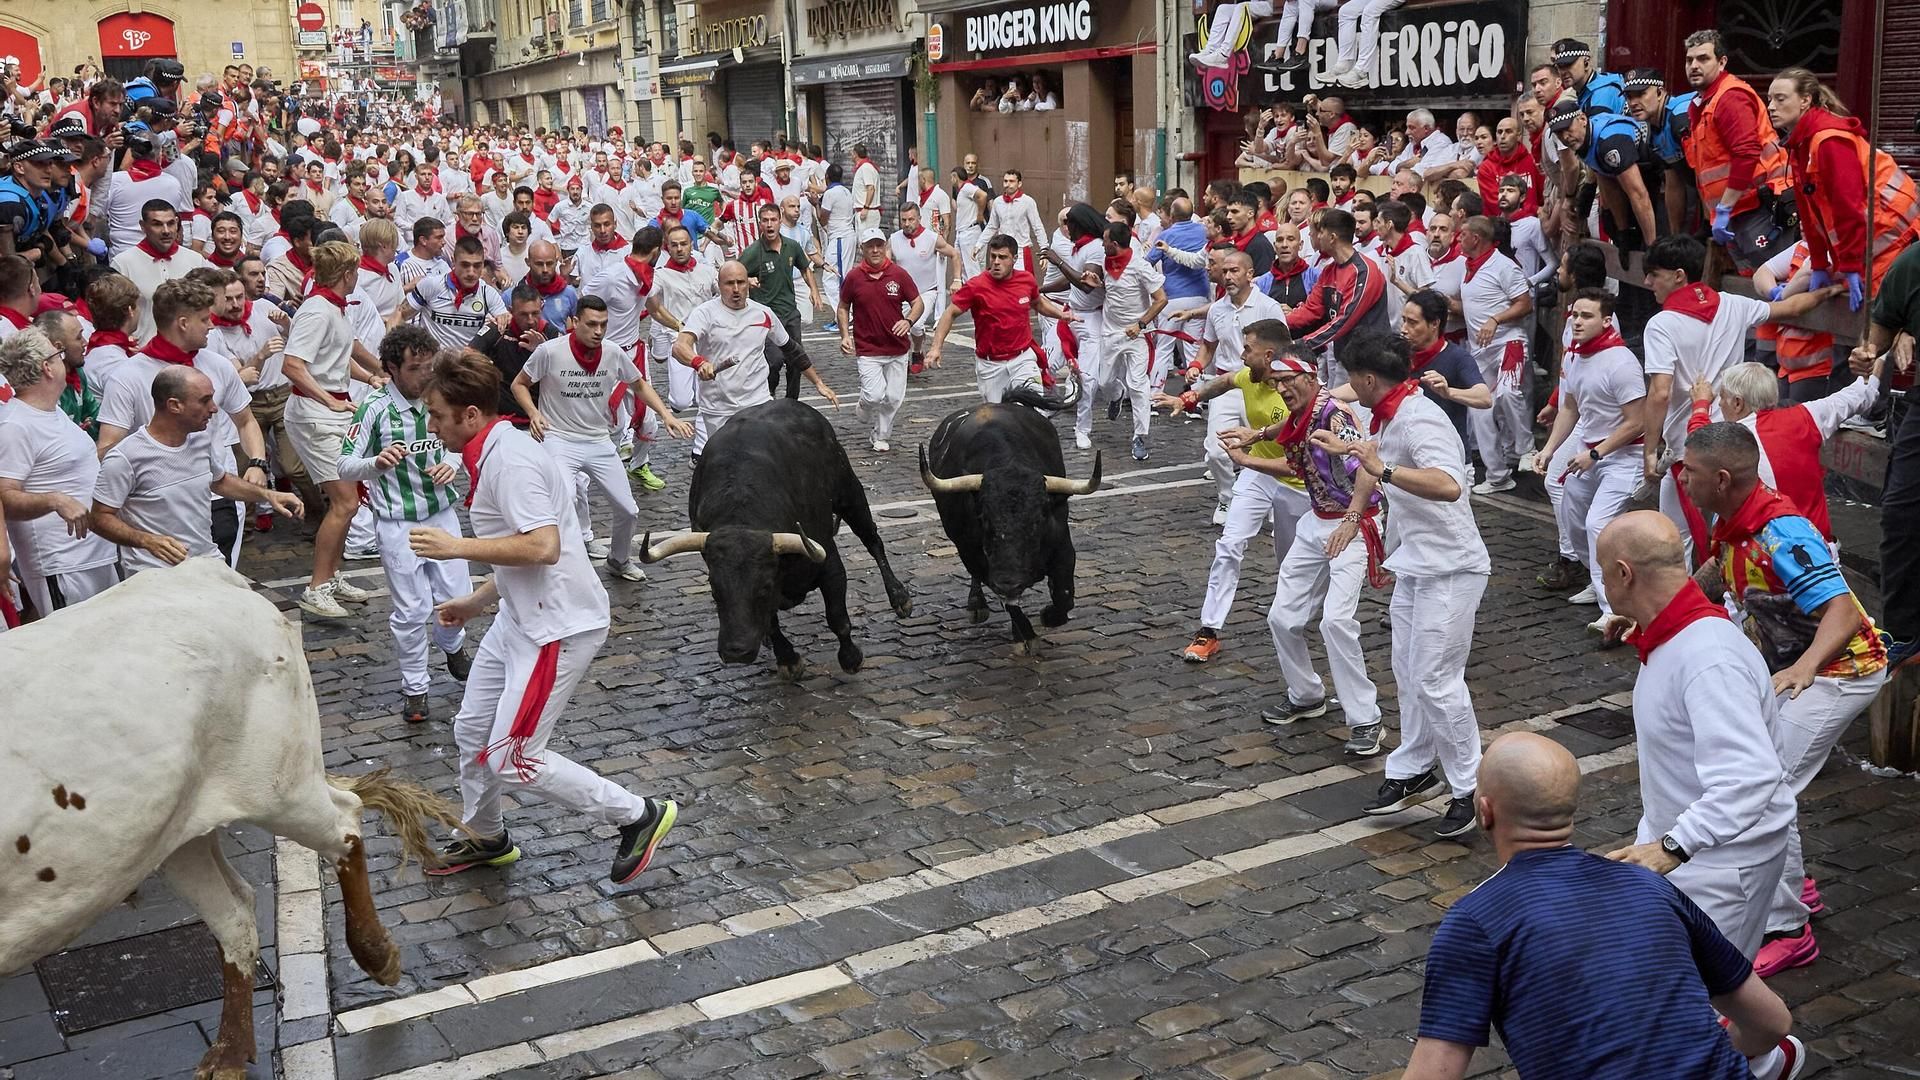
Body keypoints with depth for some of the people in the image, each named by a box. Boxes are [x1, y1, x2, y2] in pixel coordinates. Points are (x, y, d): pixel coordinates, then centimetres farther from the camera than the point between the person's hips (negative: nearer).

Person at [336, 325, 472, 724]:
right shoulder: (375, 407, -14)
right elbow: (345, 466, -13)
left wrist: (452, 466, -9)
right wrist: (377, 463, -33)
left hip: (442, 514, 4)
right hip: (398, 523, -4)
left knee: (456, 595, 10)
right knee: (412, 609, 1)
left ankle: (453, 648, 44)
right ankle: (415, 689, 19)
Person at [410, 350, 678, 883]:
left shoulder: (509, 460, -21)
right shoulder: (495, 453, 11)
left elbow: (542, 546, -30)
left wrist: (457, 547, -23)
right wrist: (477, 600, 22)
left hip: (558, 626, -11)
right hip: (521, 617, 11)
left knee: (512, 760, -6)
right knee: (472, 731, 19)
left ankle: (638, 815, 7)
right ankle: (486, 838, 41)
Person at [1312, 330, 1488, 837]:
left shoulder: (1420, 420, -24)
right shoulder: (1394, 416, 8)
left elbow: (1448, 486, -43)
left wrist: (1383, 470, -47)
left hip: (1449, 568, -10)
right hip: (1415, 564, 10)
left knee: (1436, 679, -7)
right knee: (1408, 672, 16)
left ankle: (1468, 790, 5)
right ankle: (1413, 771, 29)